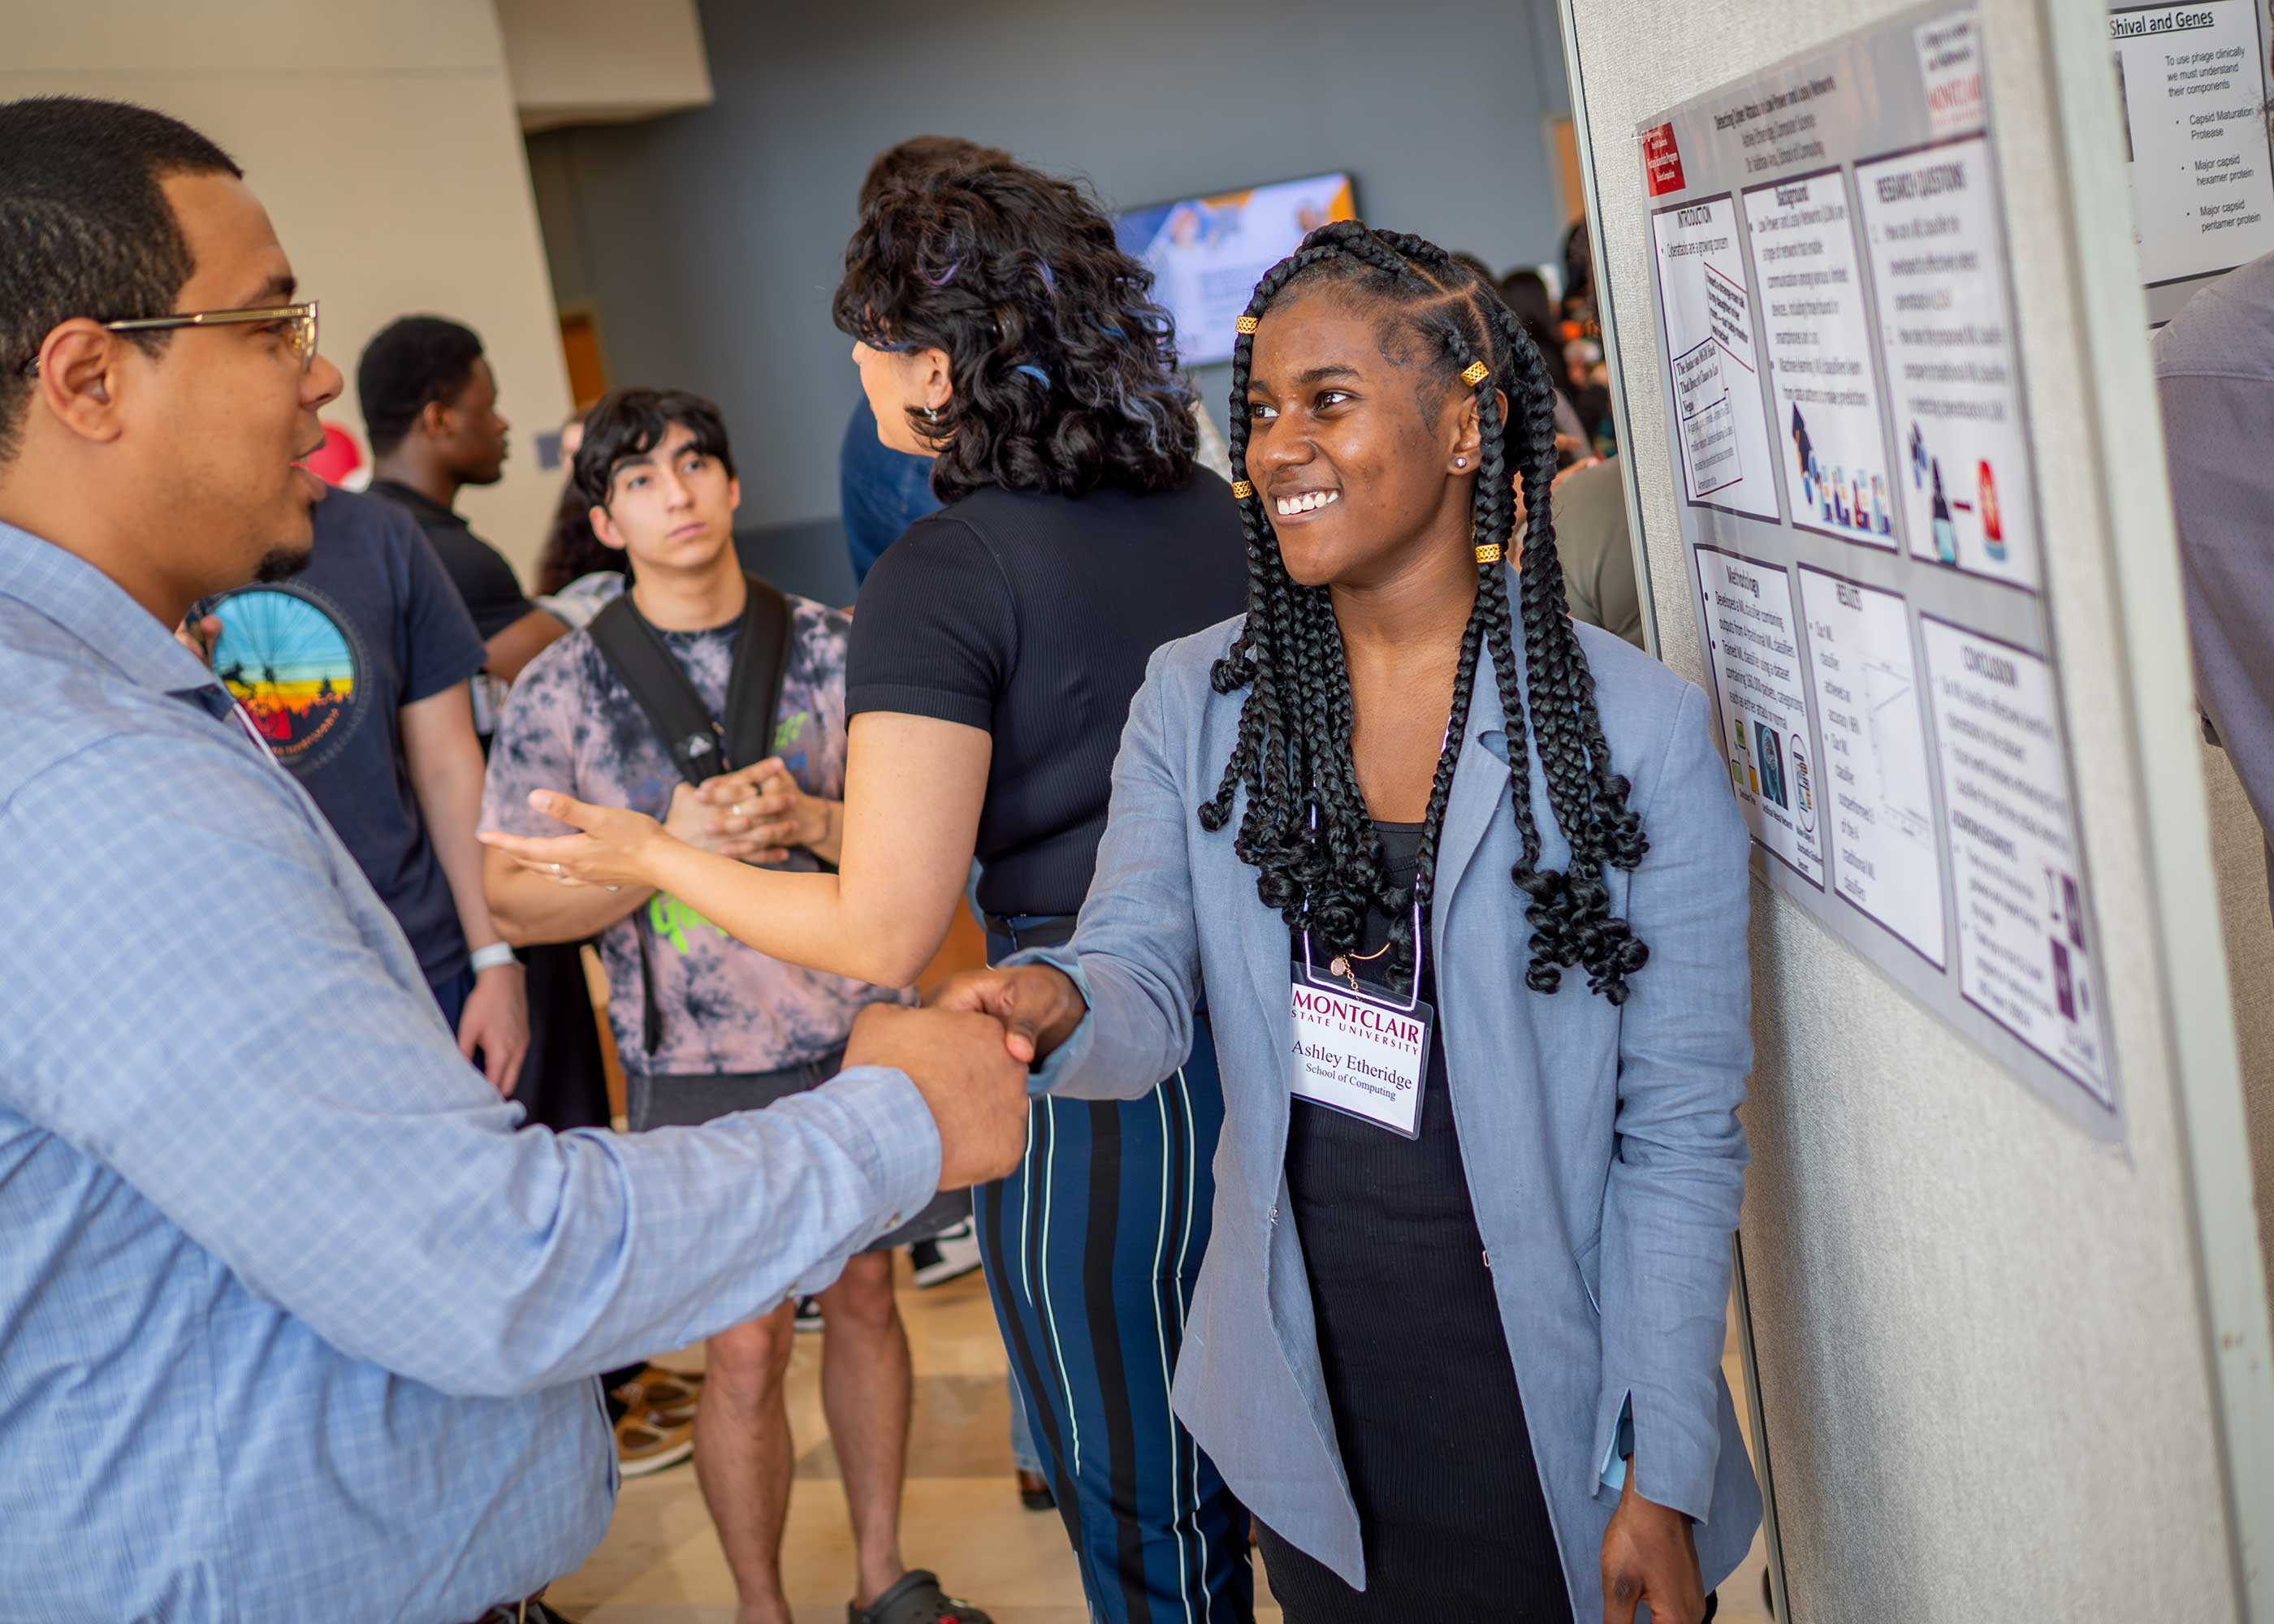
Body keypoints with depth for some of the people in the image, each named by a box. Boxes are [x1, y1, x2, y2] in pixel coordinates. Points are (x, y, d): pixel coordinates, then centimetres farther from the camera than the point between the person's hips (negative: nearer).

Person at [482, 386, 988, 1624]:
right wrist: (672, 845, -20)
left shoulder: (833, 649, 1)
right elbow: (515, 904, -6)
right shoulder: (562, 690, -4)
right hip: (700, 1068, -2)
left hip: (862, 1036, 3)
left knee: (865, 1296, 14)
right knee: (746, 1349, 2)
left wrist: (807, 820, -18)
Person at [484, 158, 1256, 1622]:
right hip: (1273, 1039, 7)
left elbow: (884, 934, -18)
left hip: (1102, 1087, -7)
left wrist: (655, 856, -2)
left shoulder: (944, 578, -18)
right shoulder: (1209, 509, 2)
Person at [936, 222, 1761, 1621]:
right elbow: (1144, 975, -4)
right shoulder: (1196, 701, 0)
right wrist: (1057, 1008, -29)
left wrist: (1665, 1478, -10)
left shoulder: (1641, 731, -10)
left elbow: (1684, 1127, -9)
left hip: (1548, 1401, -3)